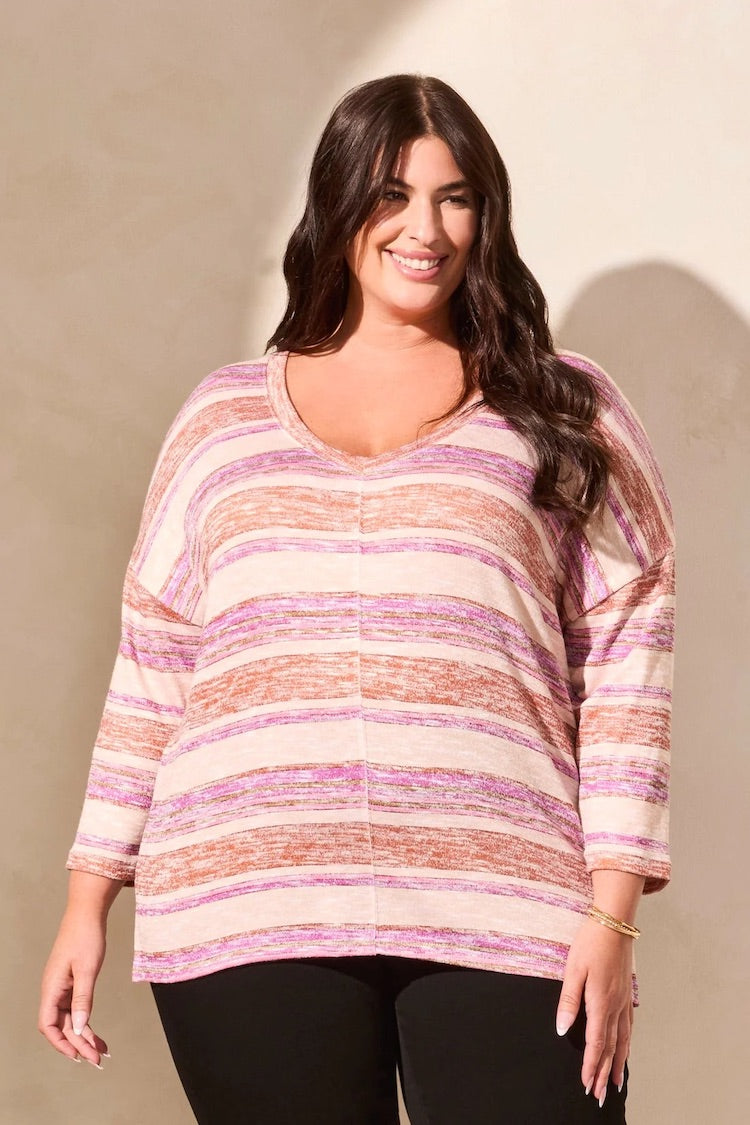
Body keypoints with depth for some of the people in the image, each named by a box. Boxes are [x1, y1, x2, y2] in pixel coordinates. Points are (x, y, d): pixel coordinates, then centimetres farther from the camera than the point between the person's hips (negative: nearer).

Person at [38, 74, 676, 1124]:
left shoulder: (563, 408, 10)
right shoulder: (224, 414, 16)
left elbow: (626, 658, 4)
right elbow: (153, 663, 16)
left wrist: (612, 912, -4)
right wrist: (89, 897, 12)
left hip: (506, 915, -1)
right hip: (247, 916, 2)